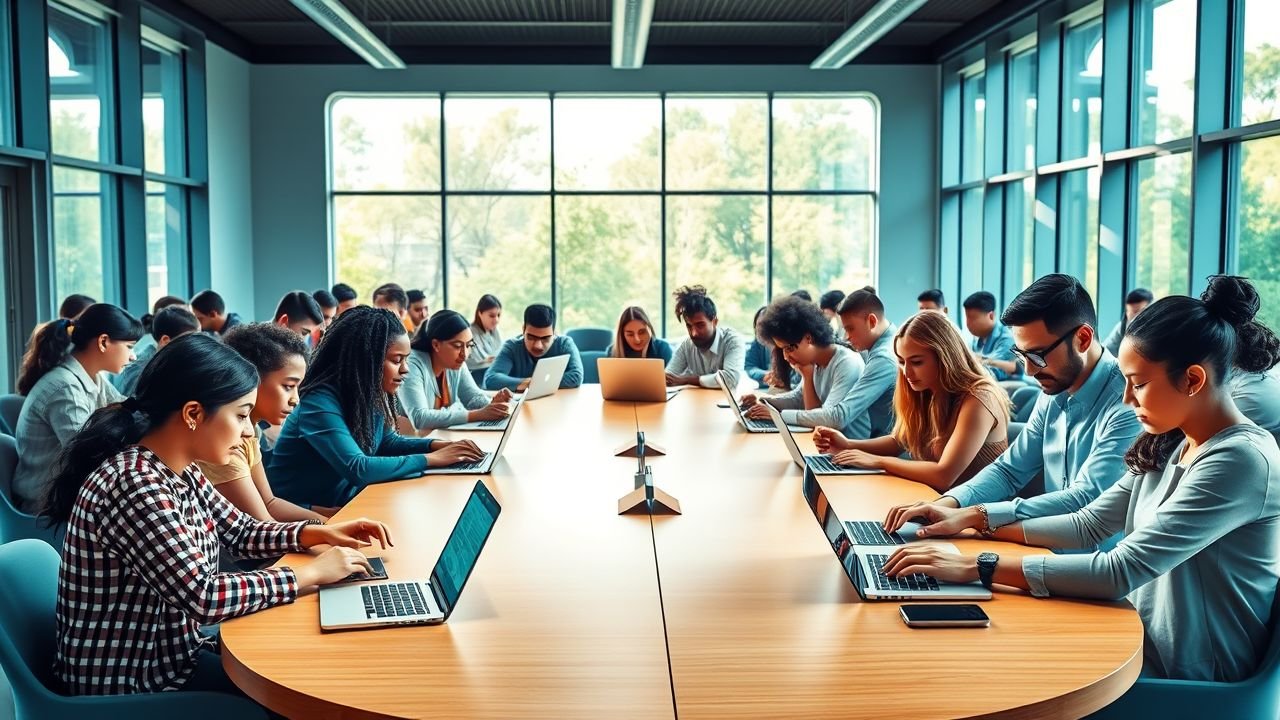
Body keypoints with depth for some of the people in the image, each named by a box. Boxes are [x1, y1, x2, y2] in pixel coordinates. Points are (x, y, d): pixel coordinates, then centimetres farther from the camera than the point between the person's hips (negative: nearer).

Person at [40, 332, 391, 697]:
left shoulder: (182, 472, 1)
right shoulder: (134, 484, -28)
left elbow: (242, 532, 14)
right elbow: (202, 596, -30)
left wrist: (319, 533, -2)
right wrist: (312, 573, -21)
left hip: (169, 651, 8)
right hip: (126, 682, -8)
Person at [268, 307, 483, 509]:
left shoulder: (371, 395, -2)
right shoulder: (321, 403, -25)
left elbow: (386, 442, 14)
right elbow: (356, 468, -34)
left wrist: (438, 446, -4)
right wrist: (431, 459, -26)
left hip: (345, 501, 7)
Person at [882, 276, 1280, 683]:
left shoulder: (1242, 460, -22)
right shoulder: (1170, 447, 6)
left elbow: (1121, 571, -29)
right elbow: (1088, 525, 9)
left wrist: (978, 568, -29)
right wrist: (971, 519, -1)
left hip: (1190, 680, -7)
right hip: (1147, 641, 7)